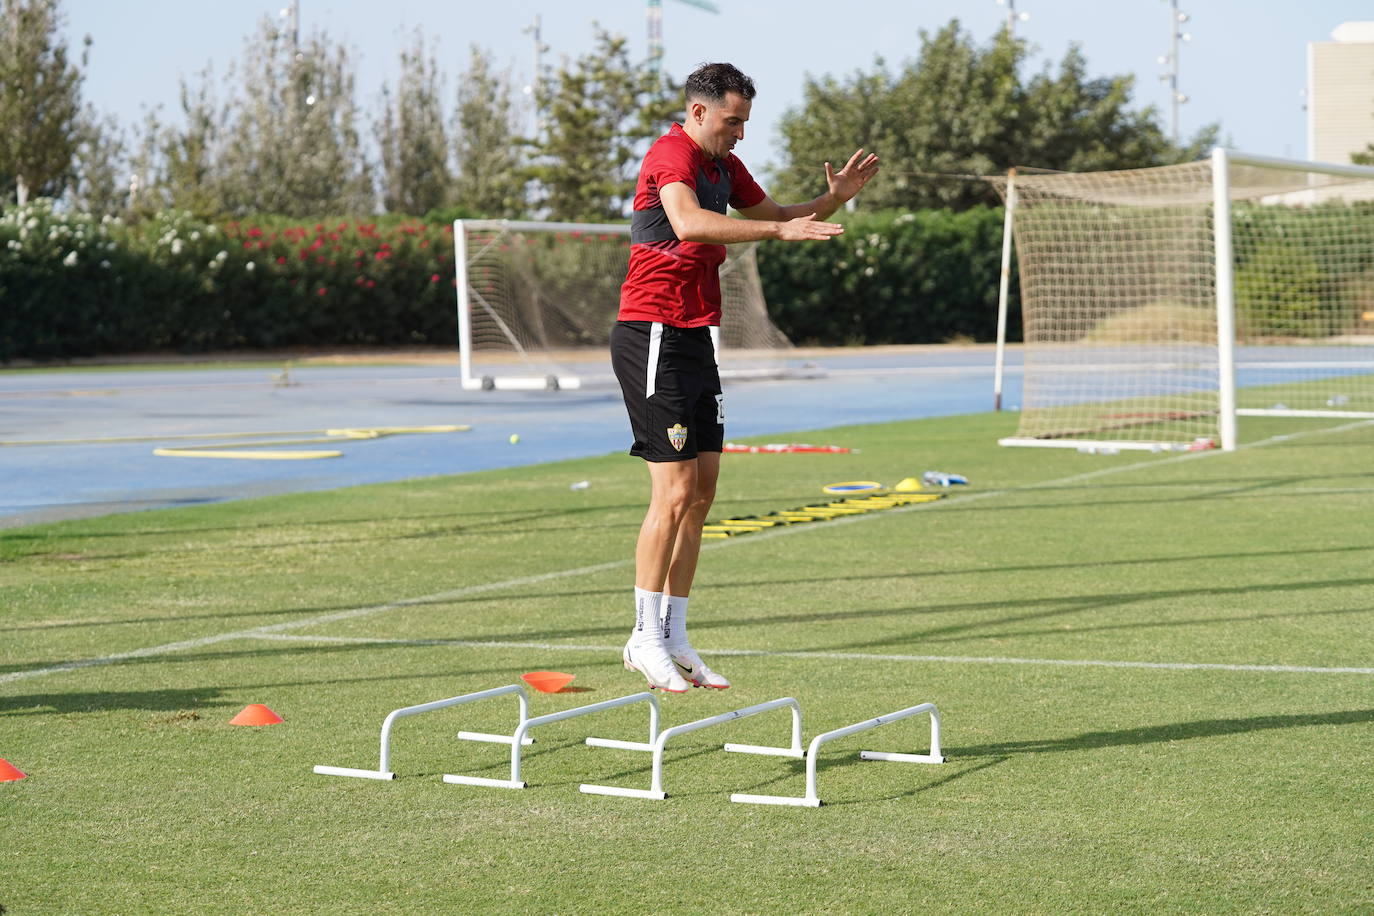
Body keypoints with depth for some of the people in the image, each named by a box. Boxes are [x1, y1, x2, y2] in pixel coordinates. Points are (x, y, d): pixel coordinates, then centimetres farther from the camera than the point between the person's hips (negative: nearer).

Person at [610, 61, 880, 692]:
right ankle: (646, 638, -3)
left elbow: (779, 218, 25)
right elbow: (688, 223, -35)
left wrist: (835, 198, 6)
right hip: (653, 337, -9)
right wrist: (779, 230, -39)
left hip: (695, 340, 10)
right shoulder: (673, 154, -14)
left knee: (702, 492, 8)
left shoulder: (723, 166, 15)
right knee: (675, 491, -10)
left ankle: (673, 638, 13)